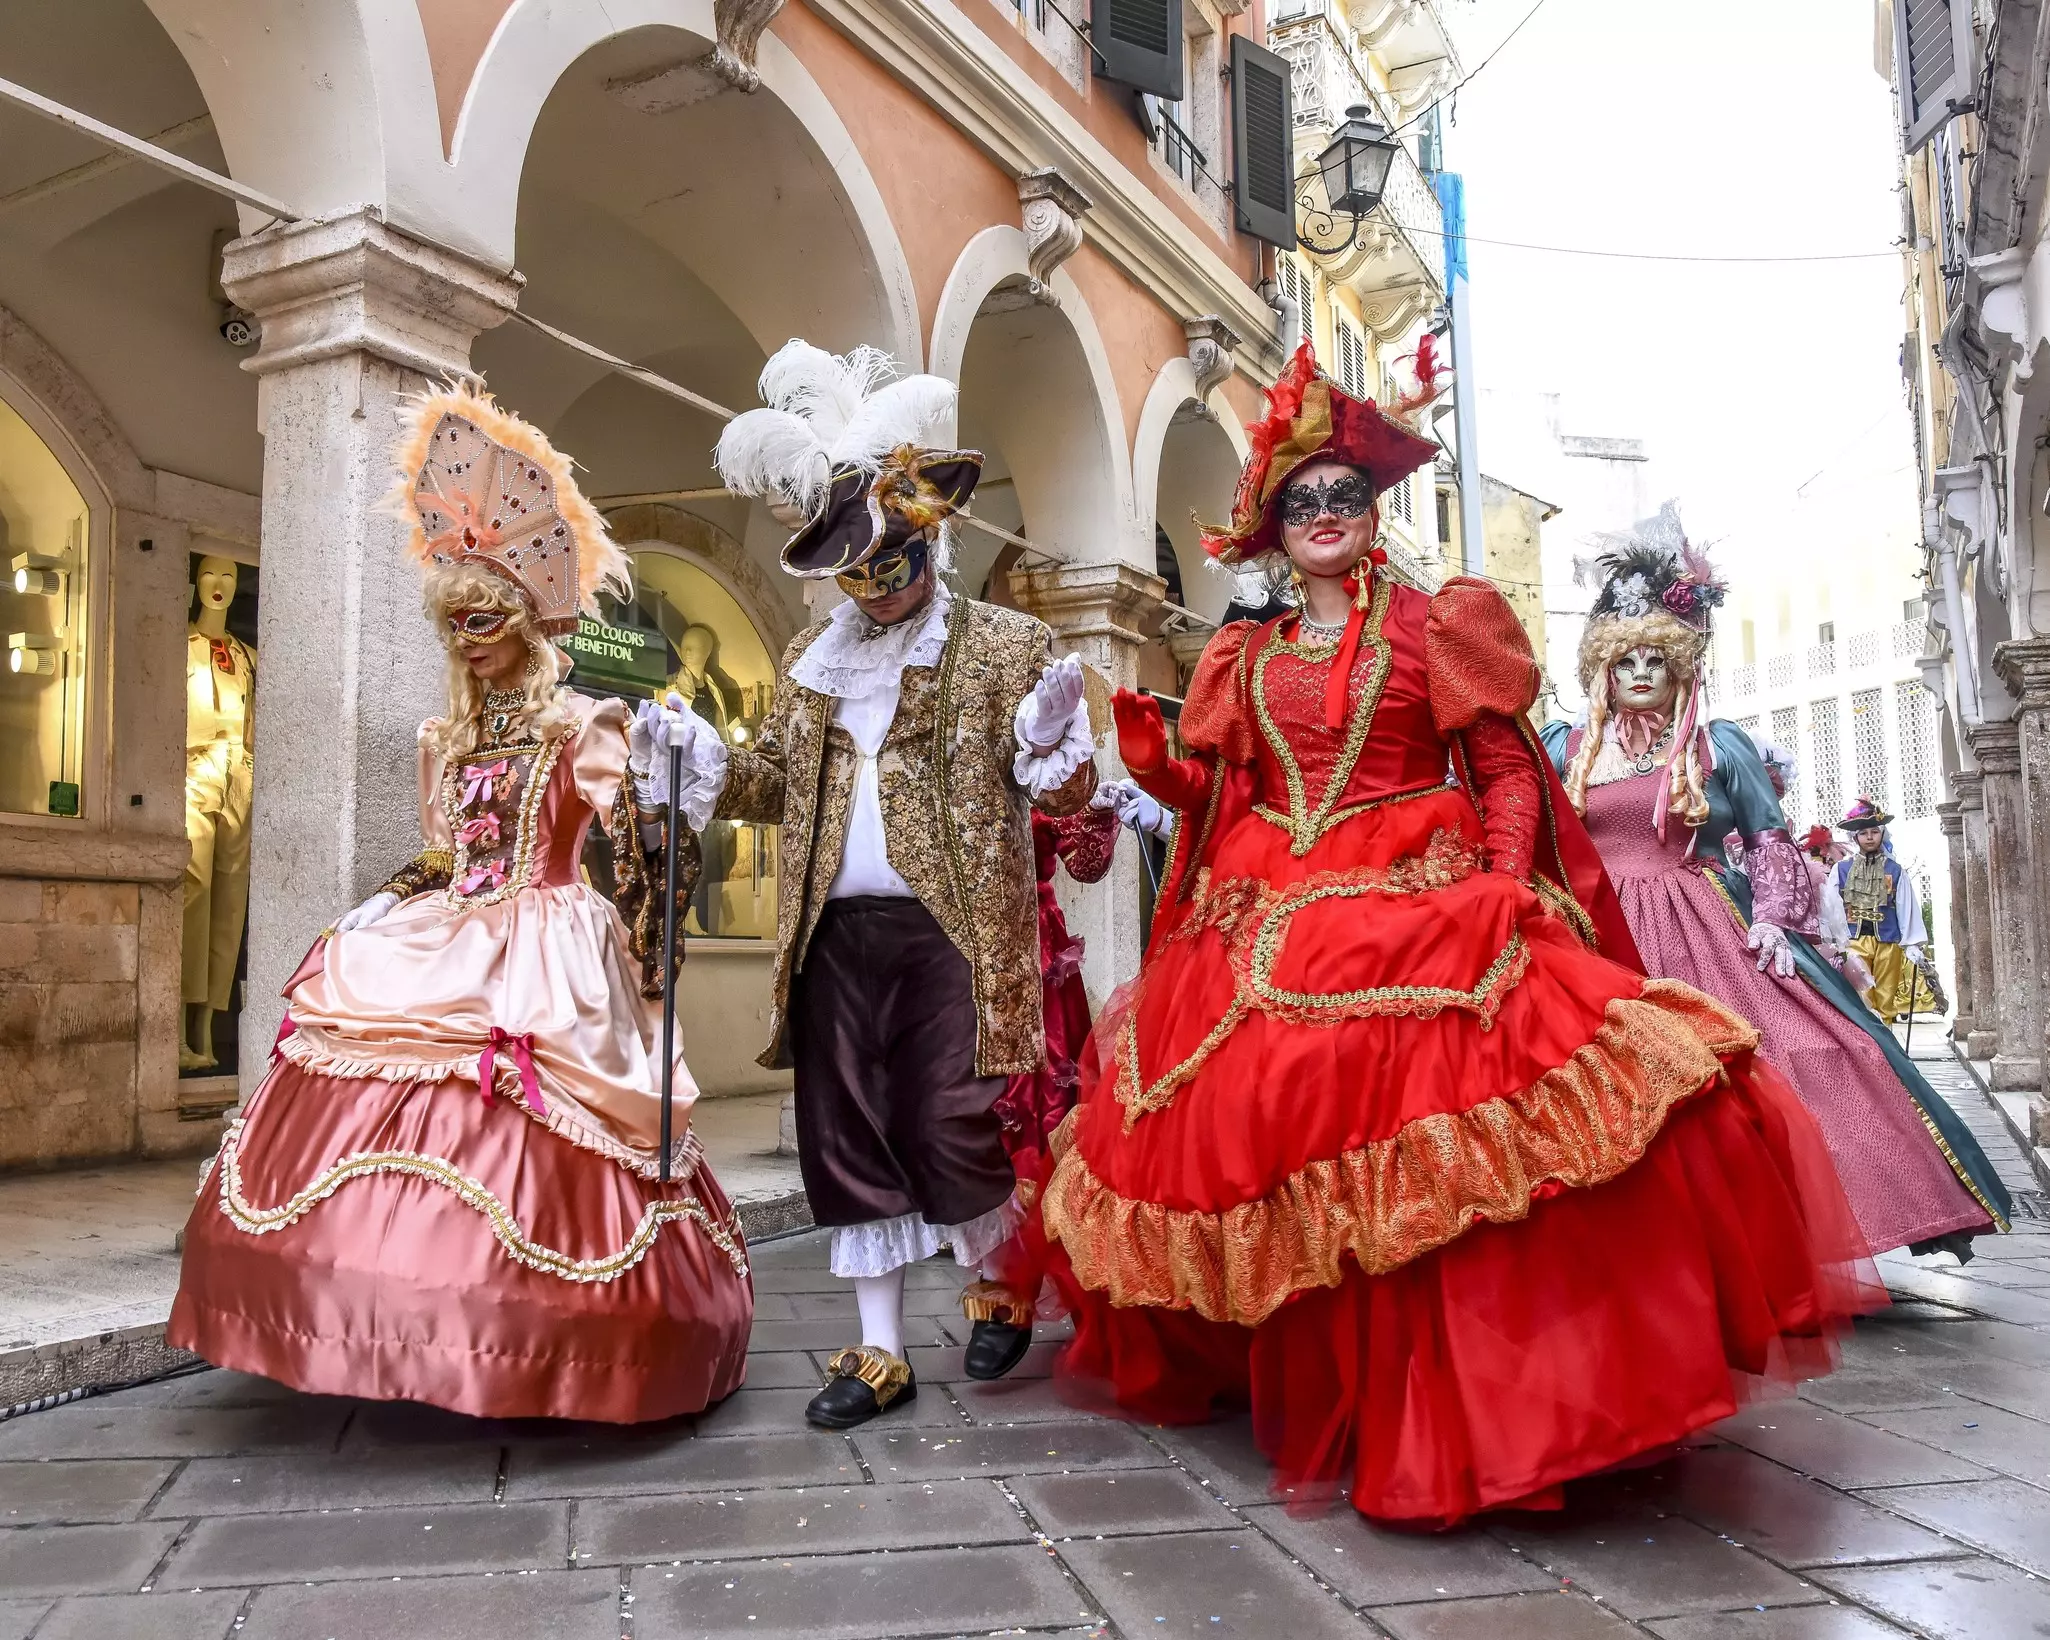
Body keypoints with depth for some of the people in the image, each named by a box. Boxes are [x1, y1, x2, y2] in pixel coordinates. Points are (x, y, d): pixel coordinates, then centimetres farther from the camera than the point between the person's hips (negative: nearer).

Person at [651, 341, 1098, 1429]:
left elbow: (1062, 796, -2)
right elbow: (783, 786, 21)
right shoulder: (809, 662, 16)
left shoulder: (1005, 646, 2)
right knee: (847, 1138, 8)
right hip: (835, 938, 5)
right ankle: (879, 1353, 23)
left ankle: (996, 1283, 30)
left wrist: (1051, 739, -24)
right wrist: (705, 755, 4)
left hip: (951, 934, -5)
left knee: (953, 1132, -2)